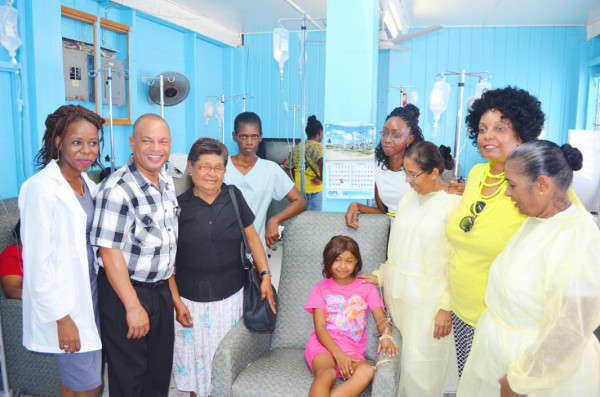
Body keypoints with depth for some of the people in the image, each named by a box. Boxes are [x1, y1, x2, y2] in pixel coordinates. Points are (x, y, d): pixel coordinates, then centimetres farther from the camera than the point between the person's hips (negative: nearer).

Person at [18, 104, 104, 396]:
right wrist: (62, 318, -16)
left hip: (89, 289, 7)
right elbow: (37, 261, -18)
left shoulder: (87, 184, 7)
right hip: (62, 301, -7)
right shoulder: (41, 189, -17)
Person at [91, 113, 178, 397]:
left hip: (161, 288, 7)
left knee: (161, 368, 20)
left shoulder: (166, 181, 4)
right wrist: (133, 307, -20)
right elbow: (110, 252, -22)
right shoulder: (117, 189, -22)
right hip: (125, 290, -7)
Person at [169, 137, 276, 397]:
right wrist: (176, 301, -4)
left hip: (231, 296, 1)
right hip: (191, 298, -1)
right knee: (194, 358, 12)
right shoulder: (178, 206, -4)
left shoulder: (233, 197, 0)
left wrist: (265, 275, -1)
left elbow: (252, 237, 6)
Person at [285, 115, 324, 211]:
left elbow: (288, 168, 14)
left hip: (299, 191, 6)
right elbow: (322, 162, -32)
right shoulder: (318, 146, -12)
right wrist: (321, 179, -19)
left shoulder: (296, 148, 9)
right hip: (316, 191, -6)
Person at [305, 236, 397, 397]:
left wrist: (386, 336, -17)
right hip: (323, 344, -1)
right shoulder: (321, 289, 12)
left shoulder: (366, 287, 16)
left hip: (352, 350, 1)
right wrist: (338, 355, -14)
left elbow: (381, 318, 8)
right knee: (327, 373, -36)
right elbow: (320, 327, 2)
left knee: (367, 372, -34)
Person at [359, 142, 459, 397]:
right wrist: (381, 275, 10)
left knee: (419, 366, 1)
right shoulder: (408, 199, 8)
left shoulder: (454, 204, -11)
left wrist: (446, 307, -13)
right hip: (397, 292, 5)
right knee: (401, 357, 10)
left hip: (427, 299, -5)